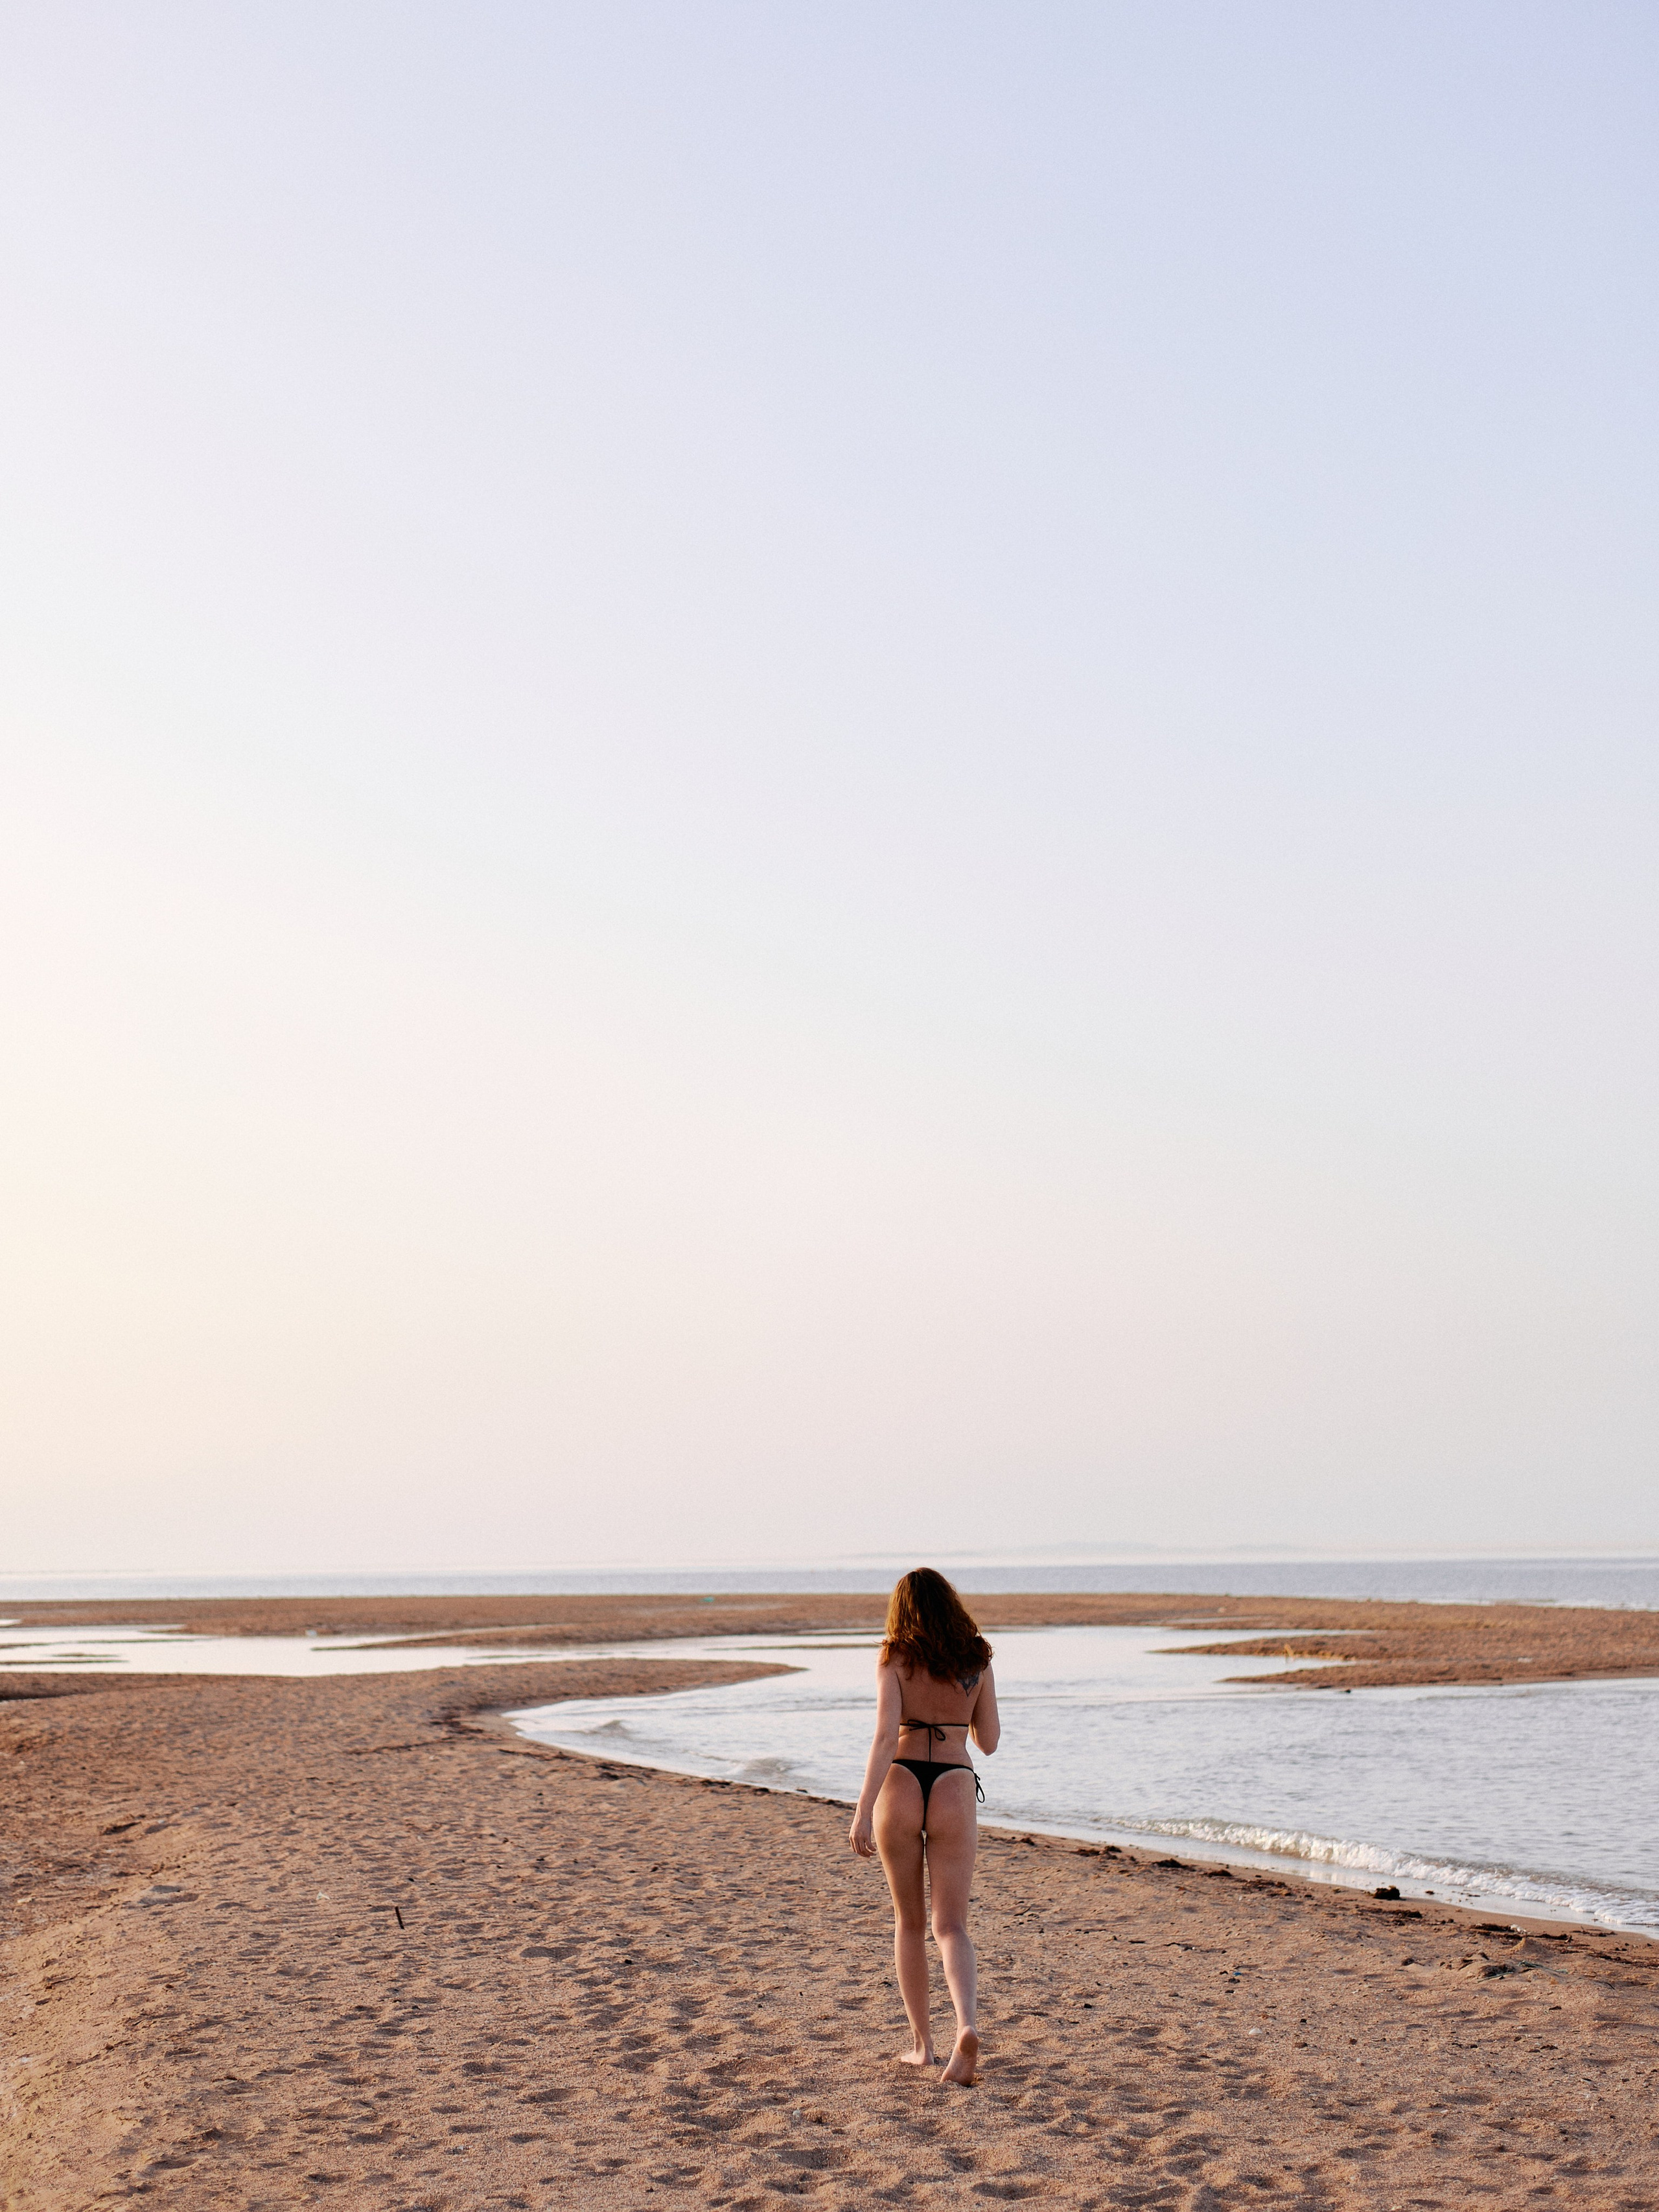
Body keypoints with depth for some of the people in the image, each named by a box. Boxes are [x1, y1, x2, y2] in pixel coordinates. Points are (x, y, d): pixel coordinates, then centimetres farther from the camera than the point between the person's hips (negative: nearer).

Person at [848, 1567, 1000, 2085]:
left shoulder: (895, 1659, -2)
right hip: (955, 1791, 1)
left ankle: (922, 2042, 21)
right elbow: (989, 1741, 13)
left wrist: (864, 1810, -17)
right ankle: (967, 2027, -23)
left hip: (899, 1786, -1)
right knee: (951, 1927, 2)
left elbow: (886, 1735, -14)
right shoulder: (976, 1662, 6)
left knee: (909, 1921, 17)